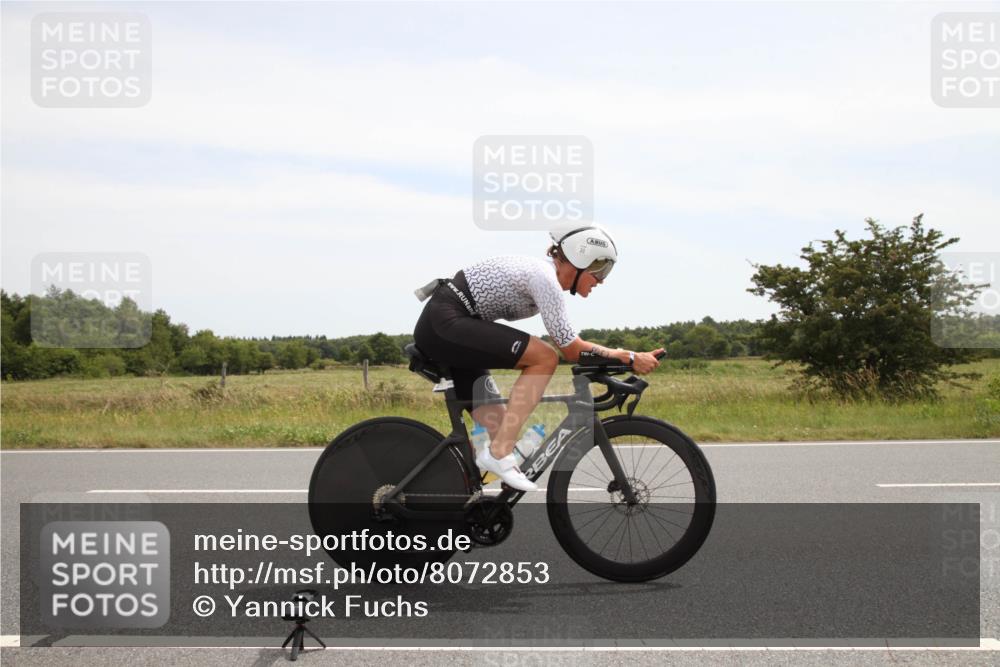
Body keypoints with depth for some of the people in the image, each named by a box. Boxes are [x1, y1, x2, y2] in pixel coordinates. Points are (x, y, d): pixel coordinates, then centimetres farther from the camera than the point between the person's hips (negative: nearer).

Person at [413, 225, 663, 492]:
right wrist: (629, 358, -10)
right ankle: (499, 454, -18)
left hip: (437, 329, 10)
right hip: (446, 323, -10)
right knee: (544, 358, -19)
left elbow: (569, 344, 17)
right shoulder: (545, 278, -16)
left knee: (496, 425, 6)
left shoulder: (542, 273, 13)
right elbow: (571, 349, -16)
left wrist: (618, 356, 9)